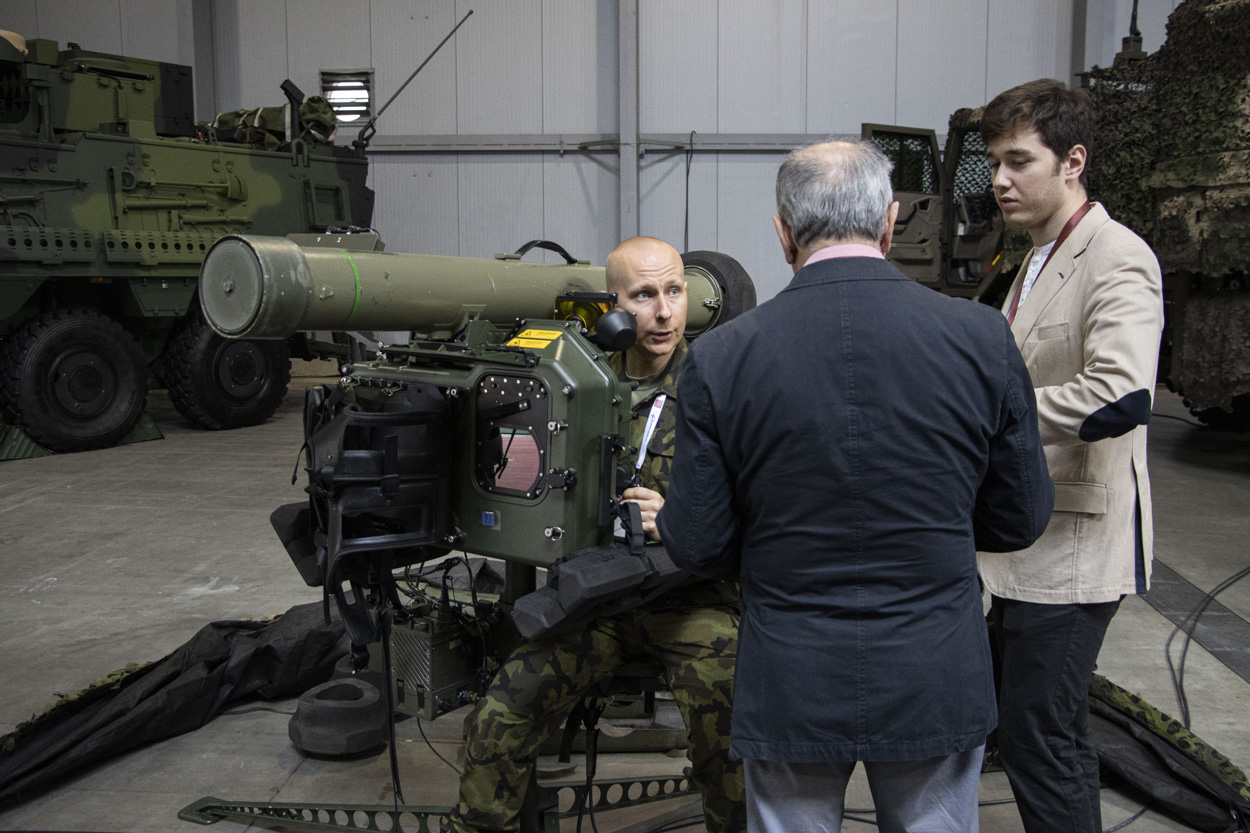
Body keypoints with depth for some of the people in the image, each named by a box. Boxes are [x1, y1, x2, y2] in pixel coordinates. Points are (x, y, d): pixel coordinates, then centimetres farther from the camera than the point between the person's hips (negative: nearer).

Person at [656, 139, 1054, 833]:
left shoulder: (720, 357, -13)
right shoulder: (981, 337, -10)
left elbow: (698, 547, -8)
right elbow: (1020, 521, 0)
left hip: (791, 690, -1)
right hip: (938, 684, 1)